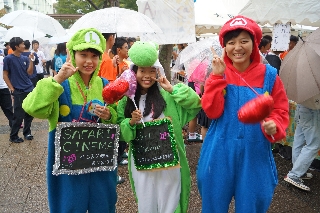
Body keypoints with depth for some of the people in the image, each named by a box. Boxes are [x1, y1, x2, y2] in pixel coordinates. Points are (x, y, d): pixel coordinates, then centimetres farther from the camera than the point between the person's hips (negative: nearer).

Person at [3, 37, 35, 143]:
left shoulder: (25, 58, 7)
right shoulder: (8, 59, -7)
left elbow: (29, 73, 4)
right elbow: (5, 75, -5)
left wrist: (31, 60, -7)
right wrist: (12, 89, -9)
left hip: (29, 89, 5)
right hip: (18, 91, -5)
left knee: (30, 113, 10)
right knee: (19, 115, -2)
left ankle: (27, 132, 26)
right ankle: (13, 136, 13)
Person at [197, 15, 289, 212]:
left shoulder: (268, 75, -4)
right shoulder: (219, 74, -2)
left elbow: (281, 111, 0)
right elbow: (212, 111, -12)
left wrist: (274, 125, -21)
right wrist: (218, 76, -18)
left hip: (255, 153, 0)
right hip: (220, 153, 1)